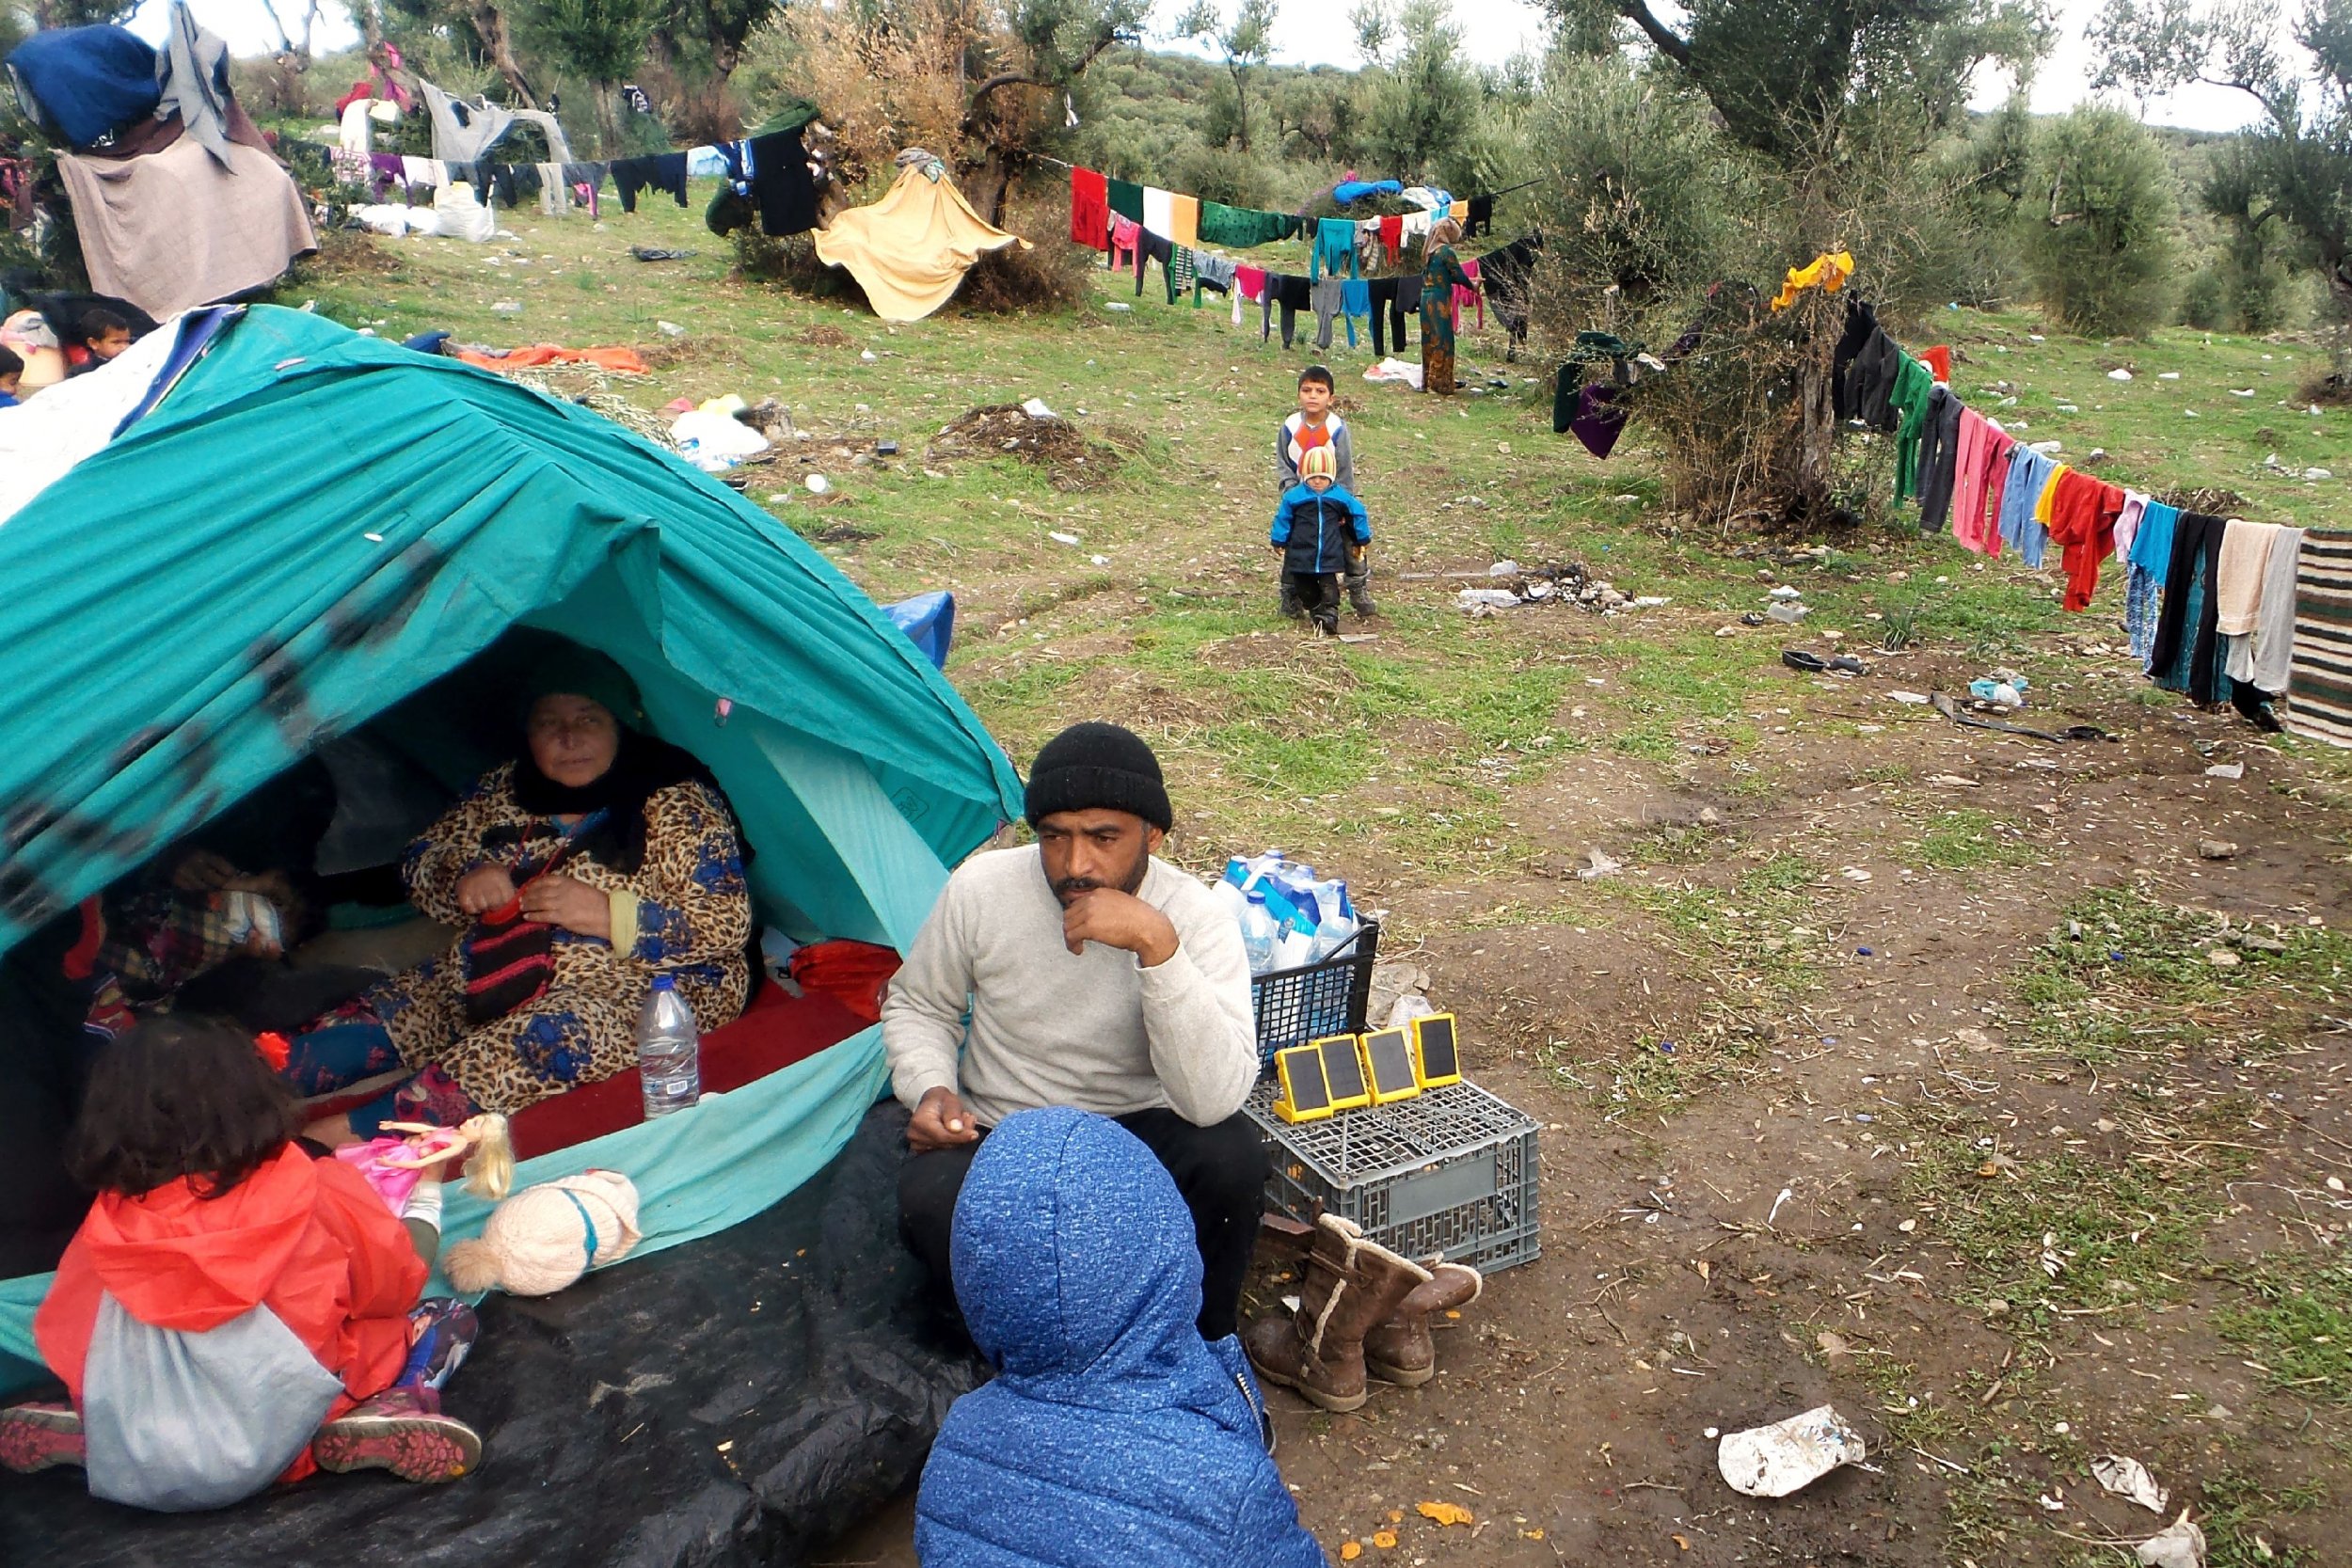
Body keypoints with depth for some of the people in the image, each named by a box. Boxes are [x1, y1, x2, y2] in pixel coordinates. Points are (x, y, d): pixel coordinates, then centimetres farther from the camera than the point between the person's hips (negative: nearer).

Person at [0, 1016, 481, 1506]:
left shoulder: (108, 1227, -7)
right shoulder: (312, 1194, -13)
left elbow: (63, 1342, 6)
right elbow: (400, 1280, 2)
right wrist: (427, 1189, 20)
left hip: (132, 1468, 4)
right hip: (271, 1454, -4)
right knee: (450, 1319, 10)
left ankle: (84, 1434, 6)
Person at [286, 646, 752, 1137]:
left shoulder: (674, 803, -6)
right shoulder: (506, 788, 10)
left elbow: (728, 921, -12)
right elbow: (419, 863, 17)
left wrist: (608, 913, -23)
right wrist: (462, 880, -7)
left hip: (629, 990, -7)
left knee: (552, 1036, -36)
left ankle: (355, 1131, -45)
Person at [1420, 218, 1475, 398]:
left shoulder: (1430, 251, 13)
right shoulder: (1446, 251, -11)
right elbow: (1459, 275, -8)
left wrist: (1467, 281, 20)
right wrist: (1472, 286, 10)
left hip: (1426, 299, 8)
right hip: (1440, 301, -8)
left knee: (1429, 340, 13)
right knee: (1442, 342, -3)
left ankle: (1428, 381, 18)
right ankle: (1440, 383, -2)